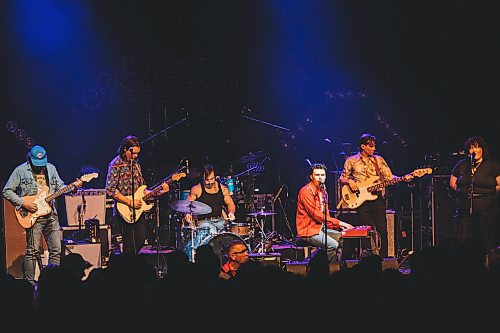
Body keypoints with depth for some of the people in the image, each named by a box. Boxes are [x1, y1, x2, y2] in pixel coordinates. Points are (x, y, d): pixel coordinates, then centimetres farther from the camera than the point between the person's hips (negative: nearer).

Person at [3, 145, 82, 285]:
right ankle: (29, 283, -1)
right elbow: (7, 191, -3)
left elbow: (60, 187, 18)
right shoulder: (21, 171, -3)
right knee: (33, 251, -7)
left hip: (51, 215, 5)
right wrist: (23, 203, -12)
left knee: (56, 250, 4)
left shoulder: (51, 168, 13)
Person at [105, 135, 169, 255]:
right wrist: (130, 202, -19)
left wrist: (158, 192, 4)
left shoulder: (136, 164, 15)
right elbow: (110, 189, -16)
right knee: (129, 246, -7)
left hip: (138, 209, 7)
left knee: (140, 241, 6)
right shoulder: (116, 164, -9)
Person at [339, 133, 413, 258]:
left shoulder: (379, 160, 11)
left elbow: (389, 177, 6)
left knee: (382, 231, -4)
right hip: (361, 200, -2)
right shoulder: (351, 161, 6)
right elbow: (341, 179, 11)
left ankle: (383, 259, 4)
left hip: (377, 199, 2)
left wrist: (403, 178, -10)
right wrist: (349, 181, -10)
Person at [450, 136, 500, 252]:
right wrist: (465, 192, 11)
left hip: (487, 212, -3)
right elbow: (452, 183, 20)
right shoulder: (461, 165, 13)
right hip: (465, 211, 3)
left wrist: (488, 192, 0)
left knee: (487, 246, -4)